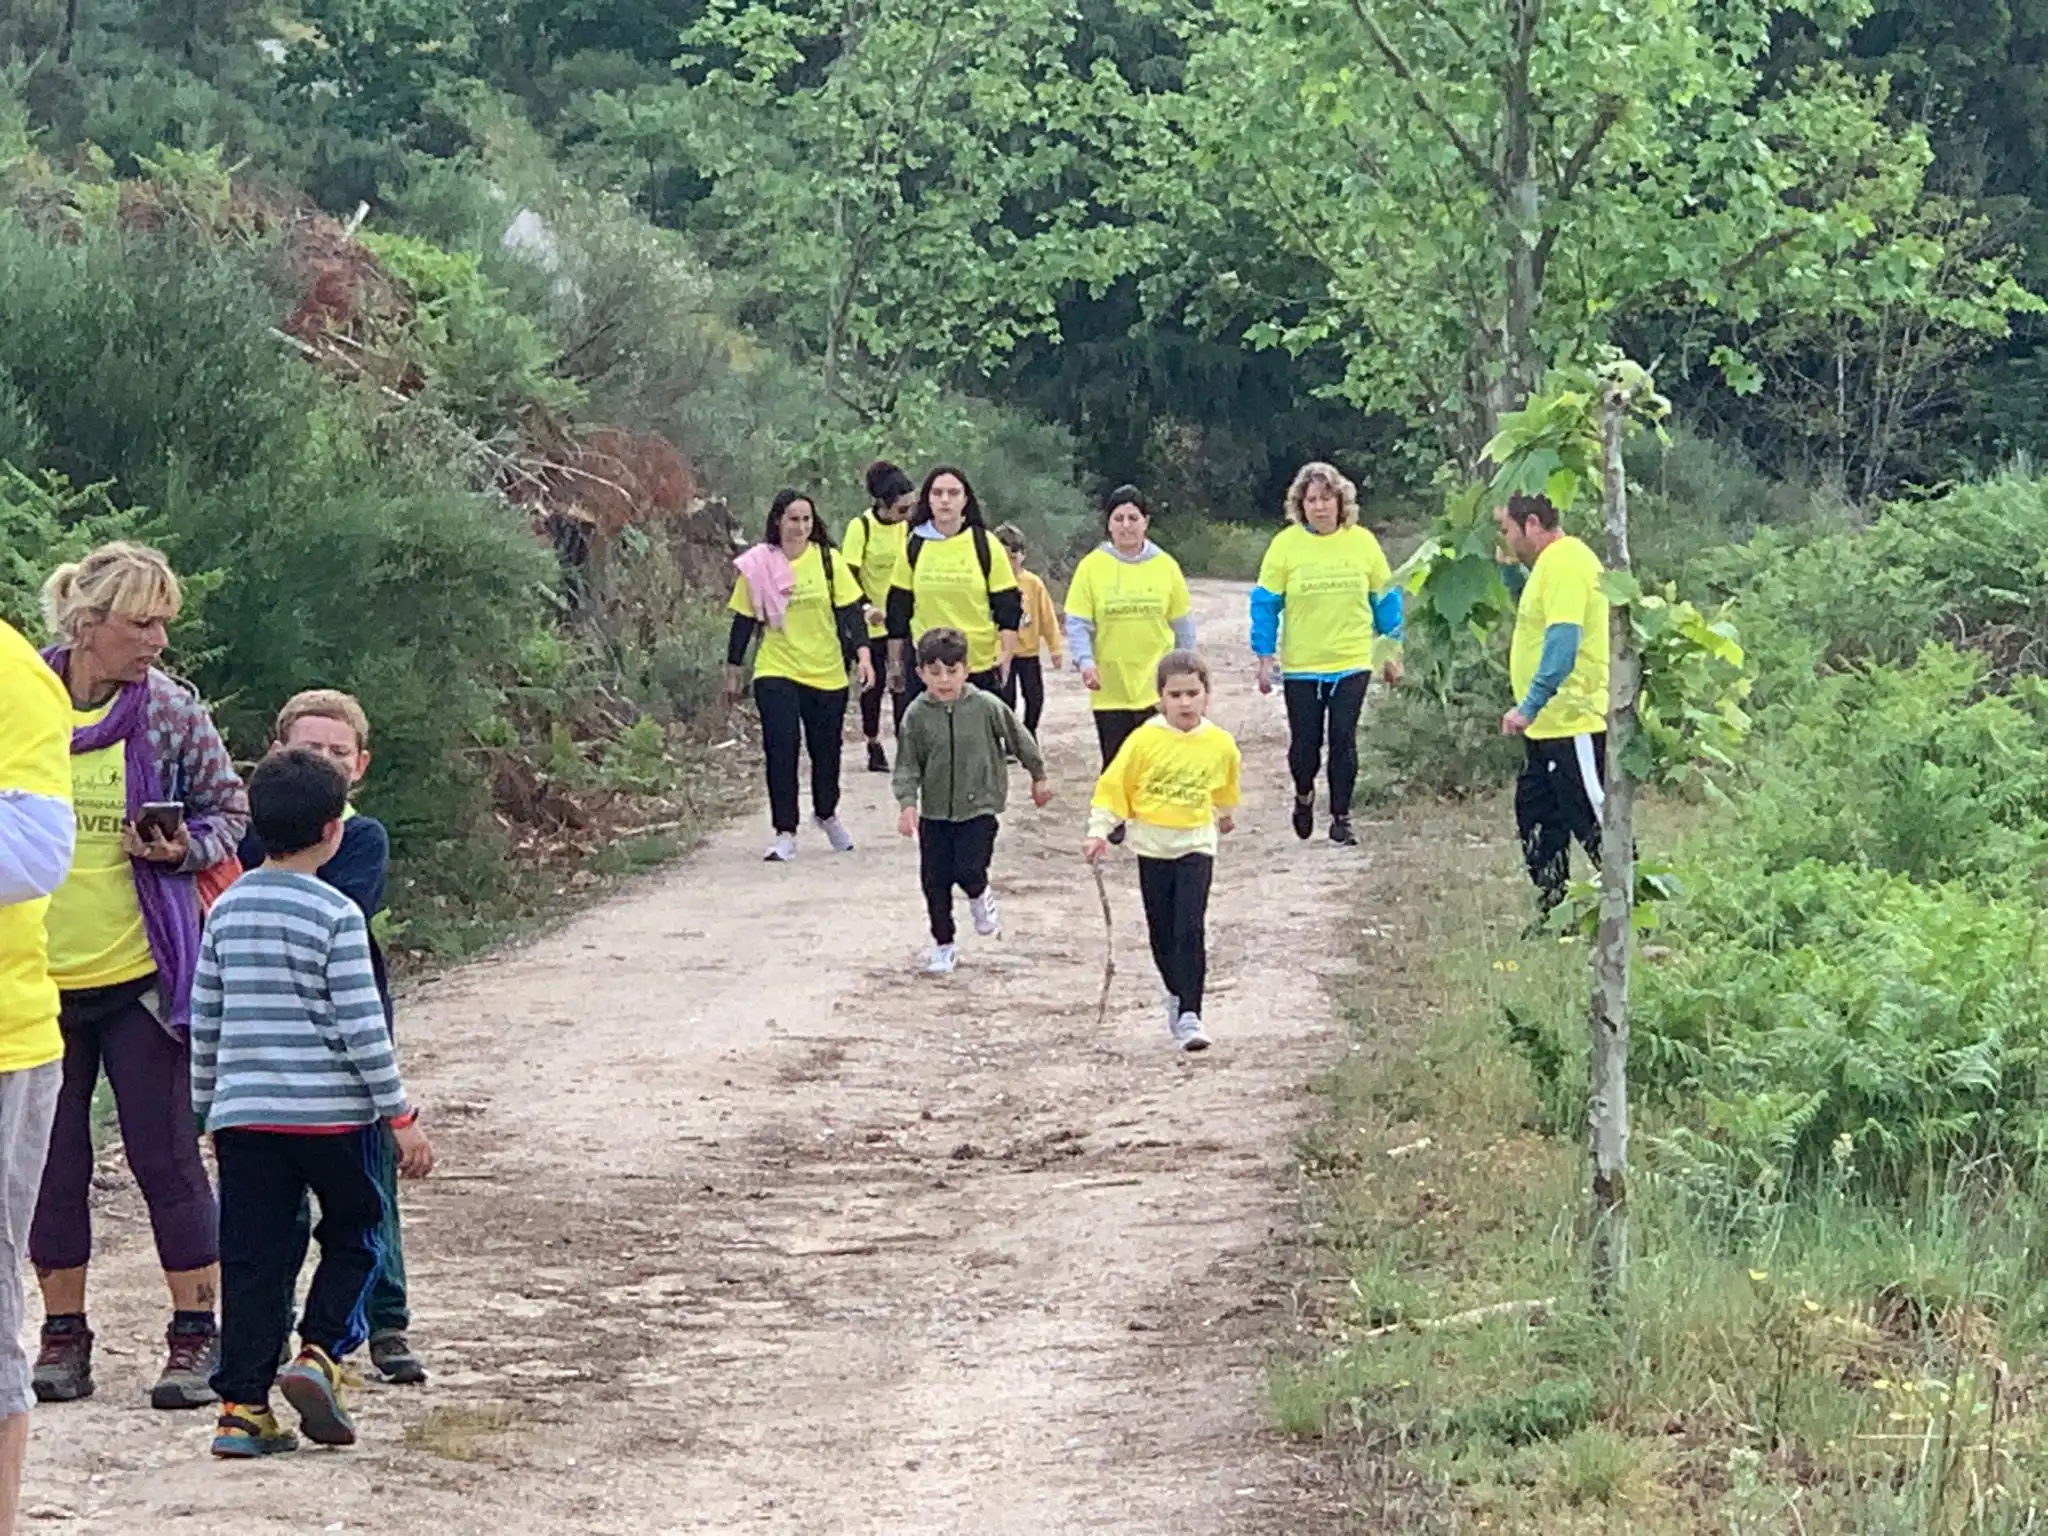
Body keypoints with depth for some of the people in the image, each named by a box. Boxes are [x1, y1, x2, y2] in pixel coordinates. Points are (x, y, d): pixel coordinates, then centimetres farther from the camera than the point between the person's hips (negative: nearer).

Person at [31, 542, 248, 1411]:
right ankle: (62, 1334, 21)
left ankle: (196, 1334, 11)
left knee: (165, 1155, 1)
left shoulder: (172, 713, -4)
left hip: (140, 975, -2)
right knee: (51, 1162, 9)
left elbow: (229, 812, 5)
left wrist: (185, 849, -13)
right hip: (38, 978, 2)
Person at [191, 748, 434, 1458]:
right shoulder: (336, 915, -10)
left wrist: (209, 1107, 22)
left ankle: (242, 1406, 4)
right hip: (332, 1112, -4)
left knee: (251, 1259, 6)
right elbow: (361, 1026, -11)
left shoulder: (227, 909, 6)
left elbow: (205, 1020, 11)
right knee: (352, 1237, 14)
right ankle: (320, 1354, -3)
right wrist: (400, 1115, -5)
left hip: (243, 1113, 4)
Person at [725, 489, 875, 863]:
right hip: (776, 673, -1)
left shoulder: (827, 561, -1)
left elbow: (851, 611, -1)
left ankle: (826, 814, 38)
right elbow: (744, 621, 3)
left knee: (826, 749, 12)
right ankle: (785, 833, -5)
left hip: (827, 674, 1)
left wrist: (863, 654, -13)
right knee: (781, 749, -12)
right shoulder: (757, 566, -3)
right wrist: (732, 674, 7)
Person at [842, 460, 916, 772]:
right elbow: (849, 576, -14)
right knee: (873, 686, 7)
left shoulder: (908, 525, -3)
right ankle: (874, 747, 21)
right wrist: (868, 607, -27)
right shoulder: (861, 527, -14)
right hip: (872, 624, -2)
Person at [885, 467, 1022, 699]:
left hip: (980, 664, -1)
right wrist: (894, 662, 9)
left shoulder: (984, 544, -2)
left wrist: (1006, 655, -11)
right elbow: (898, 606, 8)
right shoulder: (914, 545, 2)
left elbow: (1007, 604, 0)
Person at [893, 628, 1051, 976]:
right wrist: (907, 803, -16)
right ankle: (943, 945, 21)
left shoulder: (986, 706, -9)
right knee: (934, 880, 4)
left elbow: (1018, 739, 4)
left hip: (979, 807, -2)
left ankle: (980, 897, 22)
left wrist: (1039, 776, 14)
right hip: (935, 813, 2)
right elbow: (907, 764, -3)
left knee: (968, 869, -16)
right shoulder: (917, 715, -6)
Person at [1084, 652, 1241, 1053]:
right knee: (1162, 934, 10)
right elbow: (1113, 786, -4)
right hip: (1152, 846, 1)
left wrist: (1225, 813, 34)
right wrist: (1099, 830, -11)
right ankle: (1177, 997, 33)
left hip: (1196, 844, -1)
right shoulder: (1144, 740, -10)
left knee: (1190, 930, -13)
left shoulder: (1221, 744, -4)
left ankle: (1189, 1016, -14)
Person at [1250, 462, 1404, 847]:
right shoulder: (1286, 544, -6)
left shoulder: (1362, 541, -1)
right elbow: (1265, 603, 0)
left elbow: (1385, 597, 8)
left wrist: (1393, 650, 9)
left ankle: (1341, 817, 10)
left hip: (1351, 663, 0)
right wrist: (1265, 656, -3)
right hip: (1300, 667, 0)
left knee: (1344, 741, 0)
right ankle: (1304, 794, 35)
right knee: (1305, 742, 5)